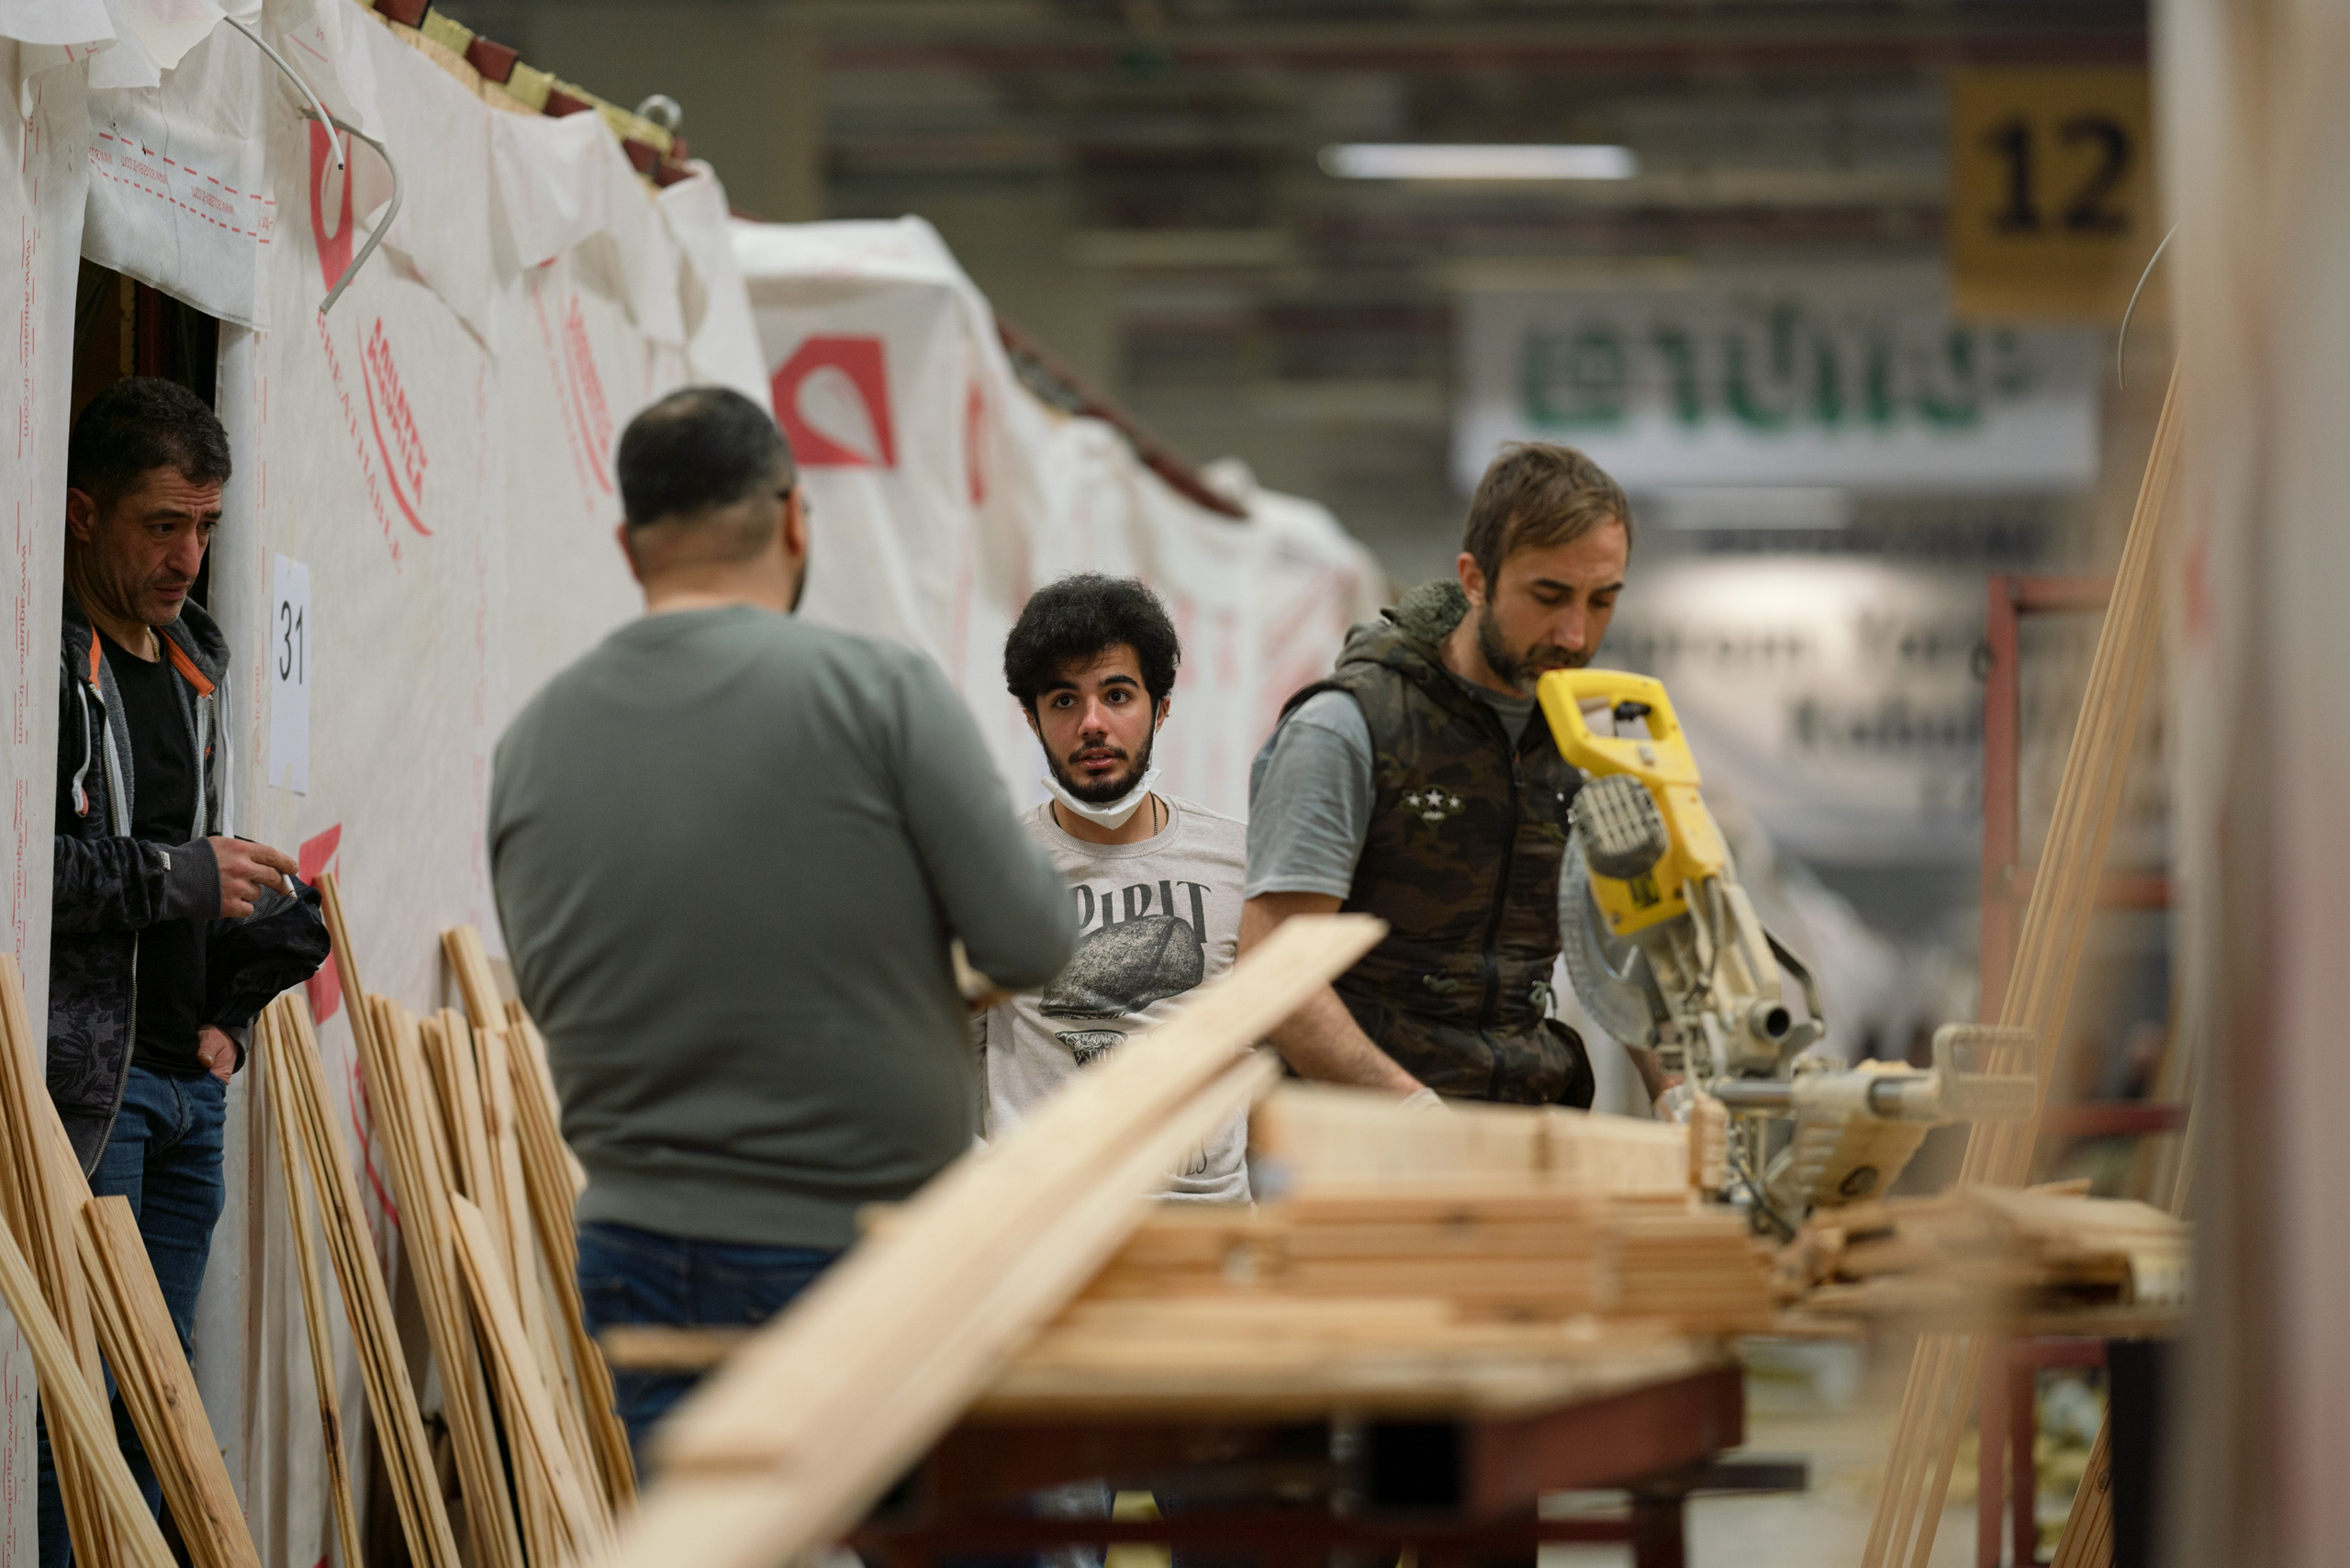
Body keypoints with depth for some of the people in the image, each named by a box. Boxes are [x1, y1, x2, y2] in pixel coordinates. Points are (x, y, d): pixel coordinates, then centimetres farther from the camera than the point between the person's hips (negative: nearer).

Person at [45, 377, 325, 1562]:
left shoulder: (198, 657, 18)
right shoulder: (41, 654, -11)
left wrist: (226, 1014, 14)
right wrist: (176, 878, -16)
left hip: (188, 1079, 8)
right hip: (80, 1082, -8)